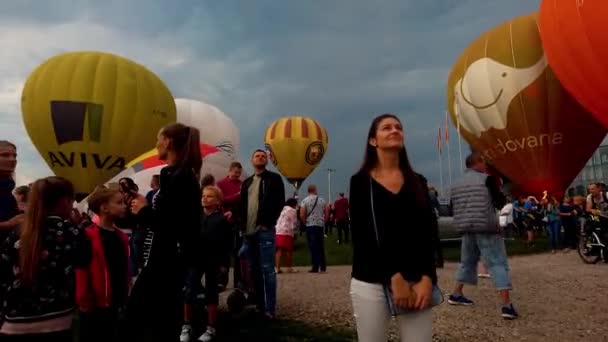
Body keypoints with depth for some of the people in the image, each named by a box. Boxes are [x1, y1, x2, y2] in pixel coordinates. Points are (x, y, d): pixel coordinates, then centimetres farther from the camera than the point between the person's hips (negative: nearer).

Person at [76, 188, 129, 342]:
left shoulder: (121, 237, 8)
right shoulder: (88, 236, -15)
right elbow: (81, 272, -15)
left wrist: (124, 298, 12)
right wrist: (85, 301, -14)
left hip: (114, 305, 7)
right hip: (93, 306, -7)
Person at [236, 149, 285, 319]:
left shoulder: (274, 178, 3)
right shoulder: (246, 182, 19)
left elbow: (279, 202, -7)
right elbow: (242, 204, 19)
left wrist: (269, 222, -14)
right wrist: (240, 219, 0)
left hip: (264, 230, -6)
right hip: (248, 231, 6)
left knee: (267, 269, -6)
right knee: (253, 270, 11)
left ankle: (269, 309, -1)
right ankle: (258, 305, 21)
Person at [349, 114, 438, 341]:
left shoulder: (417, 182, 10)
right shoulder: (360, 181, 0)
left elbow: (428, 234, 4)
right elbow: (361, 235, -8)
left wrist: (427, 279, -9)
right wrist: (393, 277, -14)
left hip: (416, 282, 3)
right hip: (371, 283, -2)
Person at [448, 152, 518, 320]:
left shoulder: (457, 184, 11)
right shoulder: (486, 179, -7)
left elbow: (455, 208, 14)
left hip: (467, 229, 6)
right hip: (487, 228, -6)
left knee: (467, 262, 21)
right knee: (498, 264, -5)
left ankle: (456, 295, 28)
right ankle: (507, 305, -11)